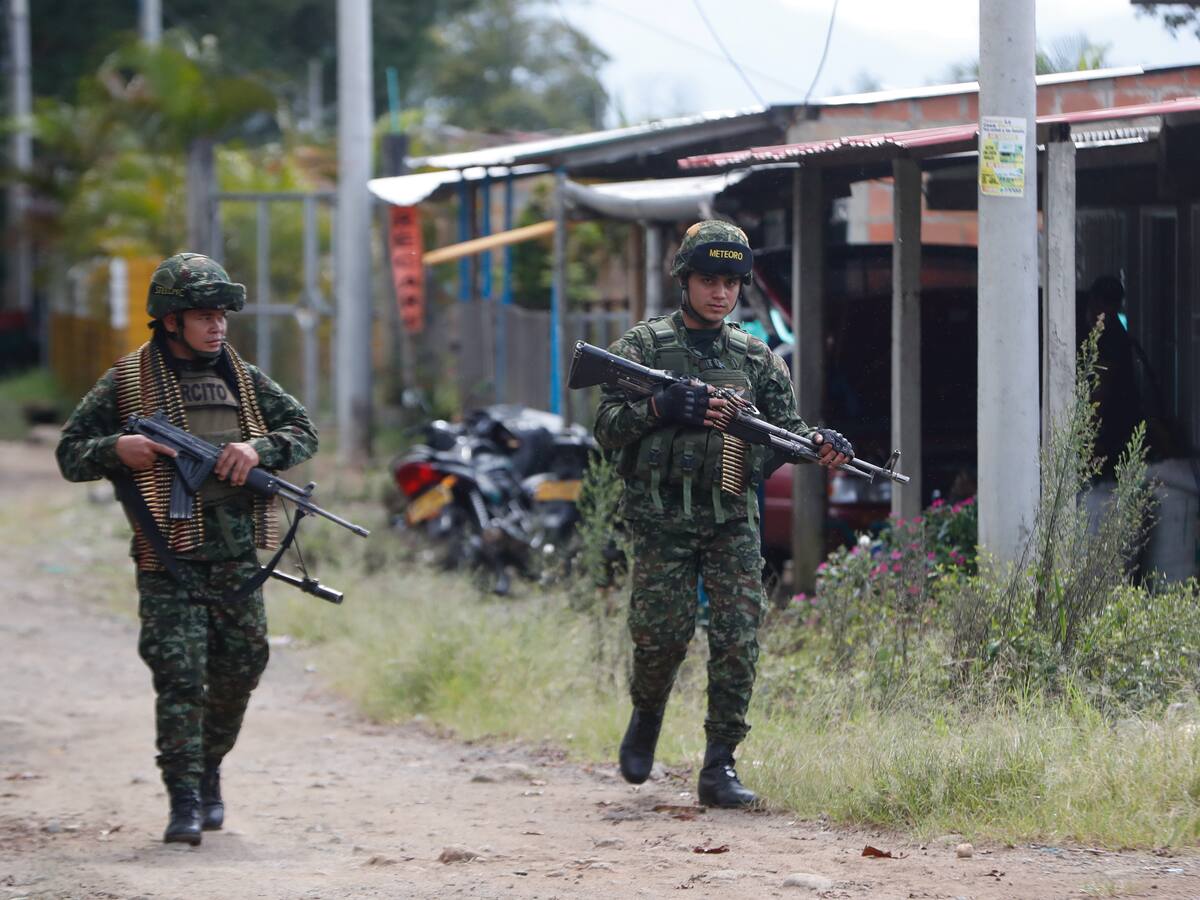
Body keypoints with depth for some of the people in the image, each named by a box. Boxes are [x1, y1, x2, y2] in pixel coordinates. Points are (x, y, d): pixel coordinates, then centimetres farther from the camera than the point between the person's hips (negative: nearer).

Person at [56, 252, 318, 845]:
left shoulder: (243, 378, 11)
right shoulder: (128, 382, 0)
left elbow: (303, 432, 13)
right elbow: (70, 454, 4)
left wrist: (258, 447, -7)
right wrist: (116, 449, -17)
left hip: (237, 557, 4)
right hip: (168, 558, -4)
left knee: (239, 673, 10)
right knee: (180, 677, -11)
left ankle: (208, 770, 33)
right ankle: (184, 802, -9)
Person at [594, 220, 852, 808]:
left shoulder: (756, 358, 14)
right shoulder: (645, 345, 5)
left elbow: (786, 425, 10)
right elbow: (607, 426, -1)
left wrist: (820, 444, -11)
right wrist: (659, 408, -18)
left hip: (732, 521, 2)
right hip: (661, 520, -2)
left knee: (738, 639, -9)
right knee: (664, 633, -6)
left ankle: (720, 766, -4)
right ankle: (647, 716, 26)